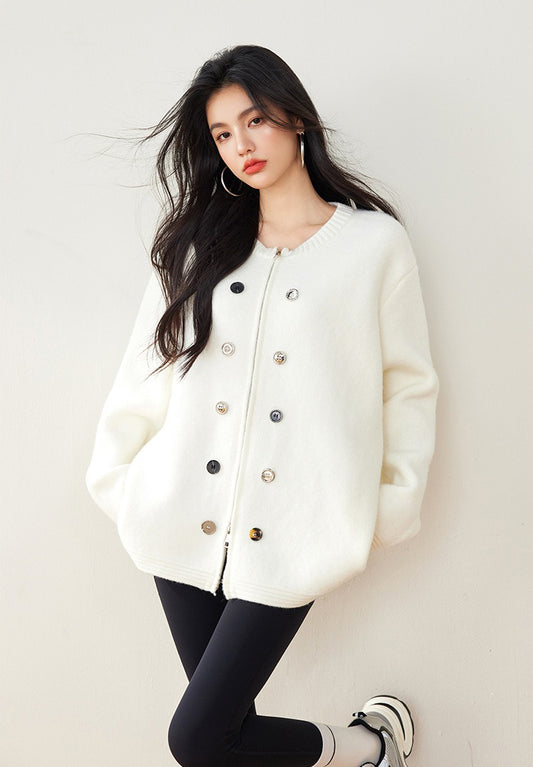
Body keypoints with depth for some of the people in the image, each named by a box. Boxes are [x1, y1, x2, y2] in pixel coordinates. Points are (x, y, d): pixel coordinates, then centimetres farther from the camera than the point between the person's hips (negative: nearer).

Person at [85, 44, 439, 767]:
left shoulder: (376, 242, 3)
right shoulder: (198, 243, 11)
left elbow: (409, 386, 5)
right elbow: (147, 369, 11)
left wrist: (394, 506, 3)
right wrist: (116, 477, 9)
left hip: (286, 540, -4)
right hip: (186, 524, 4)